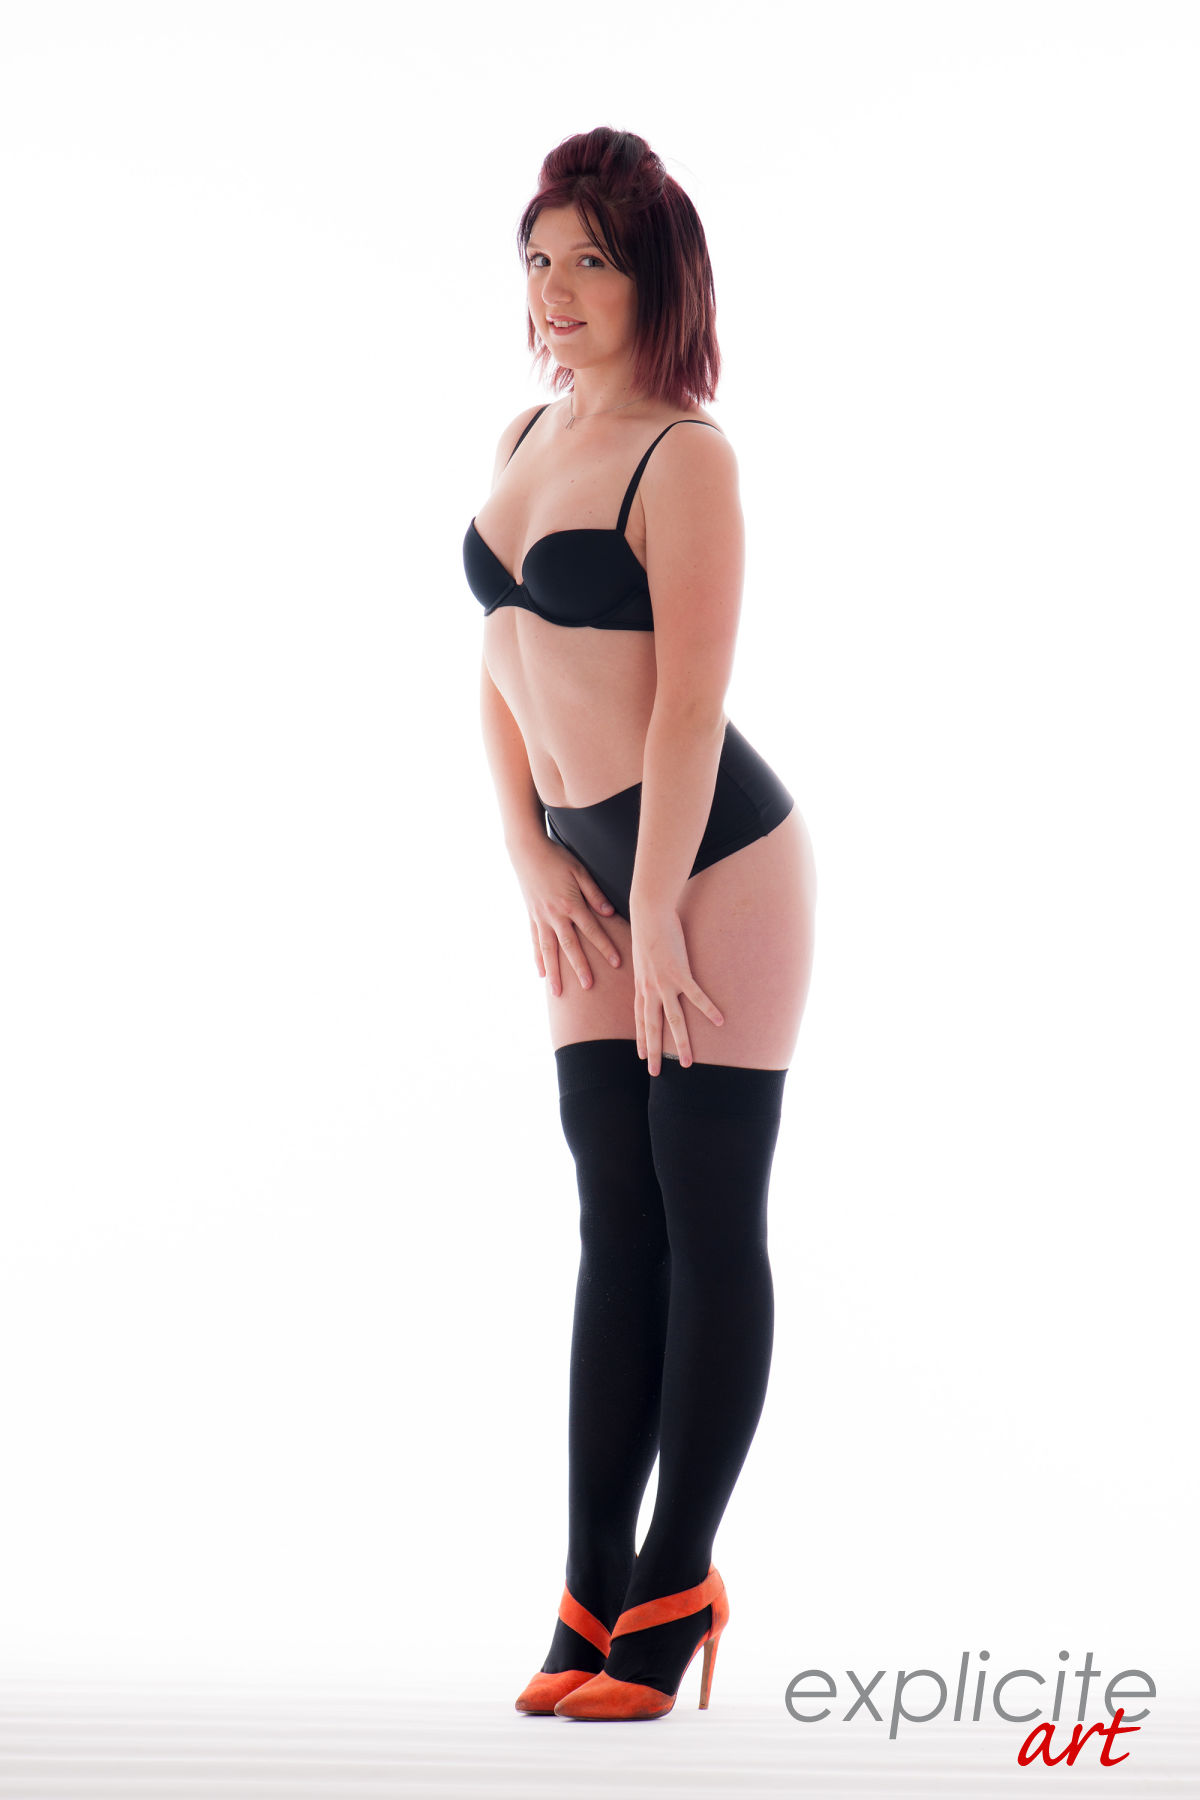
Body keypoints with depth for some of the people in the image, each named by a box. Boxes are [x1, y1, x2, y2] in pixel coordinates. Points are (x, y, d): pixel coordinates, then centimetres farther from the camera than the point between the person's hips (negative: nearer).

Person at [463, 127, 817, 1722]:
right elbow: (501, 665, 13)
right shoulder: (526, 438, 10)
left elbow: (691, 702, -16)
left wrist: (656, 919, -15)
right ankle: (593, 1588, 17)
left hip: (721, 864, -8)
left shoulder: (687, 458, -14)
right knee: (617, 1227, 10)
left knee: (711, 1230, 1)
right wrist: (535, 865, 4)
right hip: (588, 868, 8)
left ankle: (675, 1589, 11)